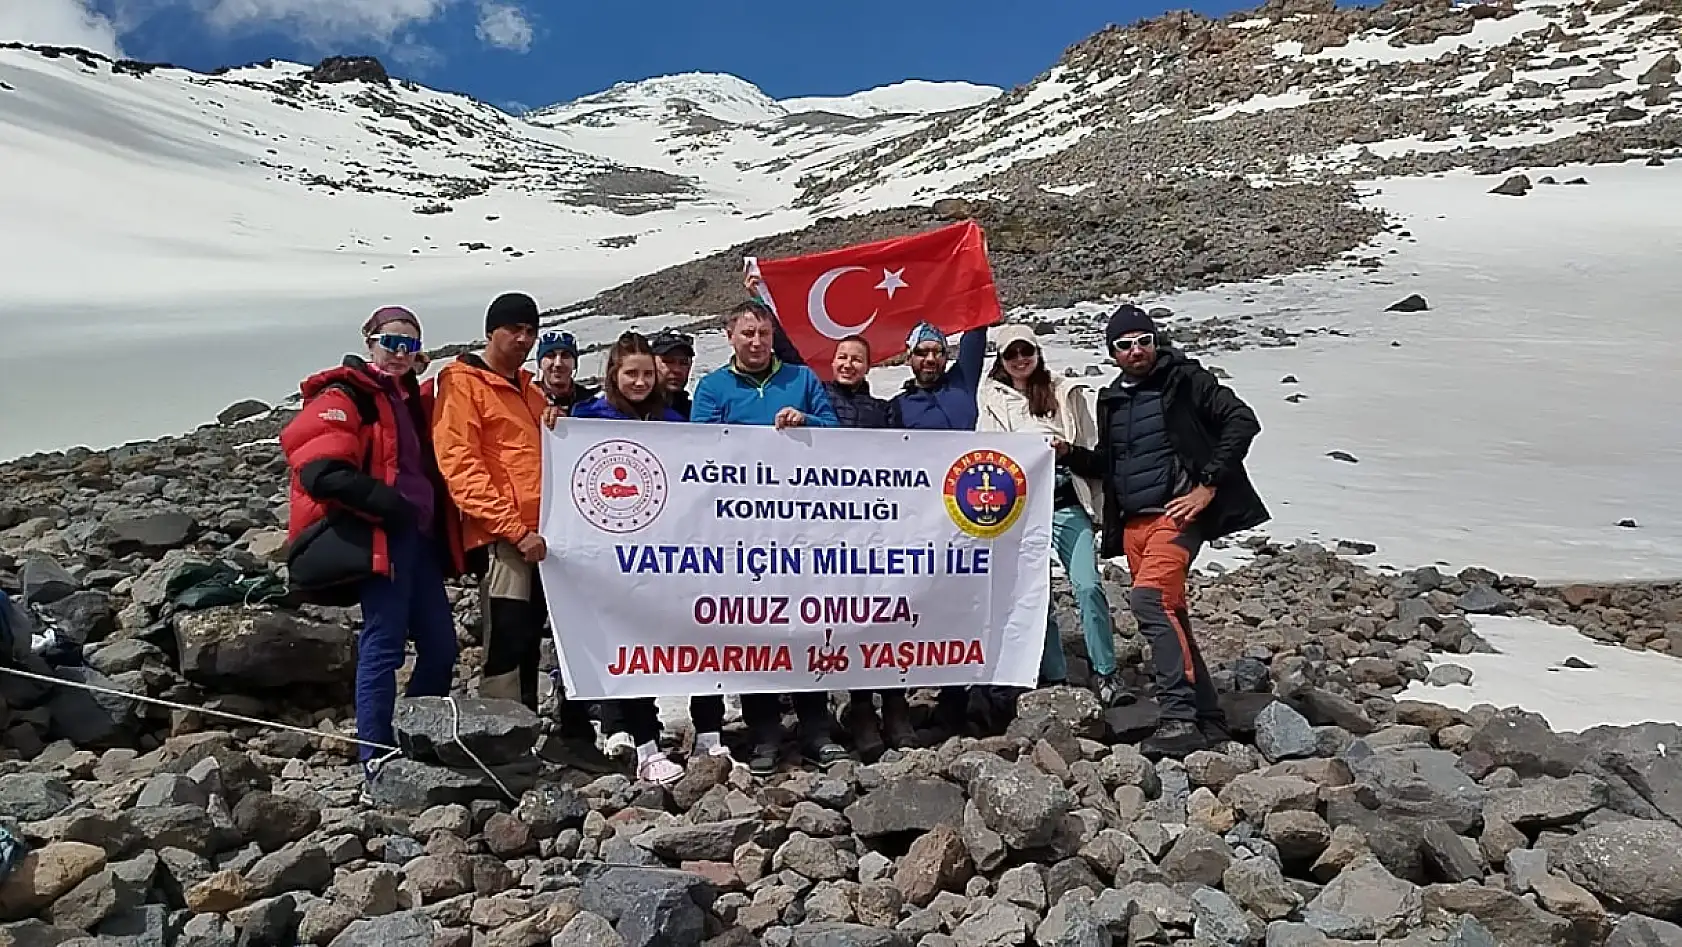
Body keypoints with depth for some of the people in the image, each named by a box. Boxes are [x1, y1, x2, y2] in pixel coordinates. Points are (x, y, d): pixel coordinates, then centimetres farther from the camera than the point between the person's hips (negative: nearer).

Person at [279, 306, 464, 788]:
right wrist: (386, 504, -19)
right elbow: (321, 471, -17)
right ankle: (377, 756, 3)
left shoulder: (412, 398, 19)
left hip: (419, 535, 8)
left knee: (440, 644, 10)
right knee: (383, 646, -7)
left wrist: (440, 525, 13)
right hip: (377, 538, -8)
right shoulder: (342, 398, -5)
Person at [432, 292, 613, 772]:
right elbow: (460, 466, -12)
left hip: (545, 534, 7)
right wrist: (515, 529, -17)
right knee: (509, 643, -7)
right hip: (502, 538, -7)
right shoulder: (462, 384, -1)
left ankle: (574, 734, 17)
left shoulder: (529, 391, 23)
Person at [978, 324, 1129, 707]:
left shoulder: (1066, 392, 12)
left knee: (1087, 585, -12)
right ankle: (1054, 677, 13)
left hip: (1068, 504, 0)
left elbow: (1092, 448, 15)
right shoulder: (993, 398, 12)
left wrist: (1096, 504, 11)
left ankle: (1105, 675, -5)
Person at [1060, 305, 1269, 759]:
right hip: (1133, 522, 7)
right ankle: (1208, 721, 20)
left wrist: (1208, 485, -11)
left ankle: (1180, 717, -23)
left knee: (1148, 599, -25)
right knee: (1169, 617, 9)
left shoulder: (1184, 379, -1)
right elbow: (1106, 465, 26)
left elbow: (1242, 421, -7)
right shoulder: (1112, 399, 17)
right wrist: (1071, 454, 5)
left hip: (1177, 514, -7)